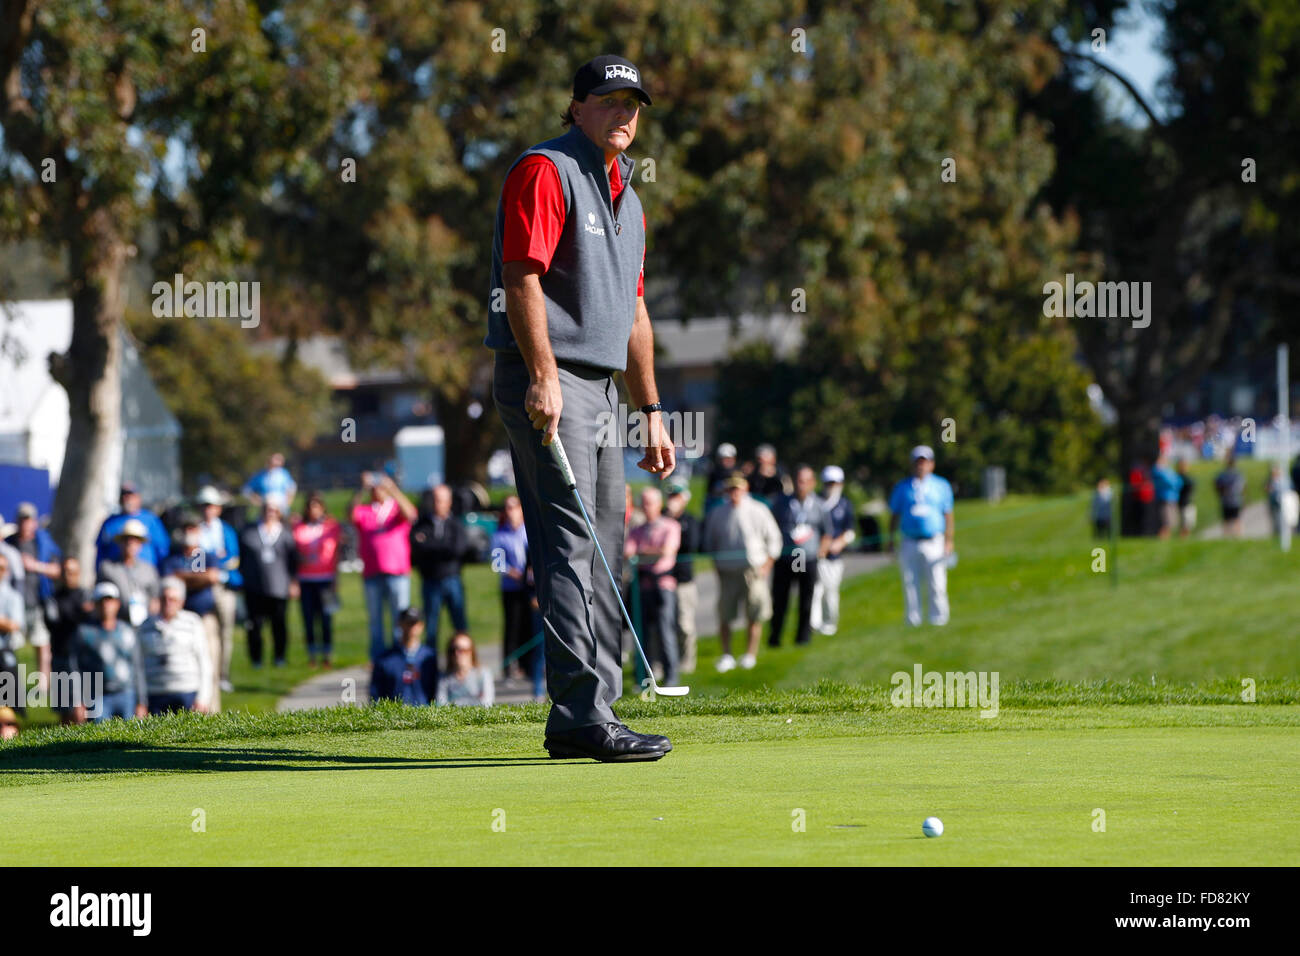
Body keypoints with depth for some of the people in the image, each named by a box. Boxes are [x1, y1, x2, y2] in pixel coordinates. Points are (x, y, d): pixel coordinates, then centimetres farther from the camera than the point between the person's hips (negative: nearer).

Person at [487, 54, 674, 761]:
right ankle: (584, 714, -19)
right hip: (548, 383, -10)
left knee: (603, 554, 9)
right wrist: (543, 375, -26)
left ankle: (582, 719, 14)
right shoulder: (544, 171, -7)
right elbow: (522, 275, -17)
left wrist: (651, 412, 21)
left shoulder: (626, 197, 21)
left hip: (599, 390, 10)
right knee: (570, 548, -14)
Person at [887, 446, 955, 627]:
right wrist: (891, 539, 6)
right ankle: (913, 621, 5)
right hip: (910, 543, 1)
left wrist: (949, 541, 1)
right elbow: (894, 516, 14)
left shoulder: (941, 486, 11)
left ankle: (938, 619, -1)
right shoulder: (902, 487, 11)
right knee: (910, 585, 0)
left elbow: (948, 516, 10)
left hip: (934, 543, -1)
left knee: (937, 585, -7)